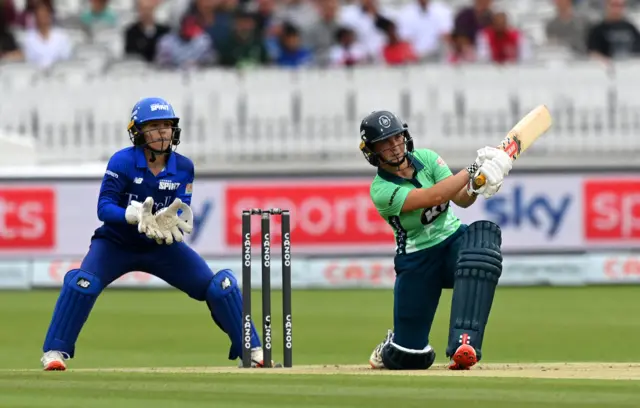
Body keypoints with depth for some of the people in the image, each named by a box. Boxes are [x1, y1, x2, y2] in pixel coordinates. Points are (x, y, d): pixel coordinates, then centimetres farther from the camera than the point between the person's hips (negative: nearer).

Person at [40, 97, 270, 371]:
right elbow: (104, 207, -23)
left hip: (163, 246, 3)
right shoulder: (123, 162, -18)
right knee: (83, 283, -30)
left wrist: (170, 222, -37)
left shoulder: (183, 167, -8)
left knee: (220, 286, -8)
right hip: (117, 243, -3)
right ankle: (54, 353, -18)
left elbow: (182, 214, -12)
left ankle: (252, 350, 6)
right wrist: (133, 215, -43)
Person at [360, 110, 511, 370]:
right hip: (416, 259, -3)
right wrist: (473, 171, -33)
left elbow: (461, 199, -13)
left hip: (455, 240, 3)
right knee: (411, 359, -5)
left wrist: (475, 188, -35)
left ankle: (464, 344, -43)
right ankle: (393, 346, 40)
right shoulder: (381, 190, -16)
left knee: (483, 235, -37)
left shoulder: (426, 158, -2)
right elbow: (434, 197, -29)